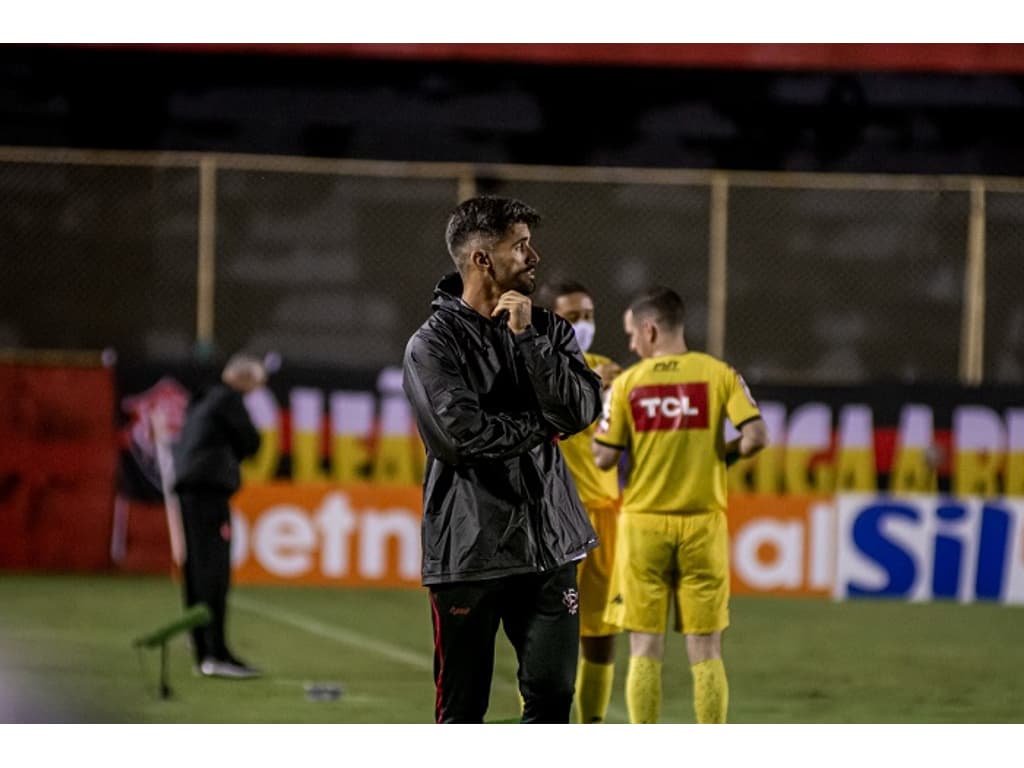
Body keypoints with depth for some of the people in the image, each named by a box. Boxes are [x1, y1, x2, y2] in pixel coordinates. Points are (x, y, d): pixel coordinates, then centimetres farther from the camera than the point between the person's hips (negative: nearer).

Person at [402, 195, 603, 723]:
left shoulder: (547, 330, 10)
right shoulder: (433, 343, -5)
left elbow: (581, 410, -6)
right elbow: (461, 433, -19)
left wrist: (526, 337, -11)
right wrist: (541, 426, -7)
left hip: (549, 545, 4)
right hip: (468, 554, -4)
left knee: (552, 692, 0)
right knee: (462, 710, 3)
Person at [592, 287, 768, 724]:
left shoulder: (627, 383, -2)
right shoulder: (718, 374, -2)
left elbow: (604, 458, -4)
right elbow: (755, 436, -11)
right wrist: (721, 456, 8)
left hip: (642, 525, 0)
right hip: (702, 524, 0)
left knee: (645, 650, 3)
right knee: (705, 652, 4)